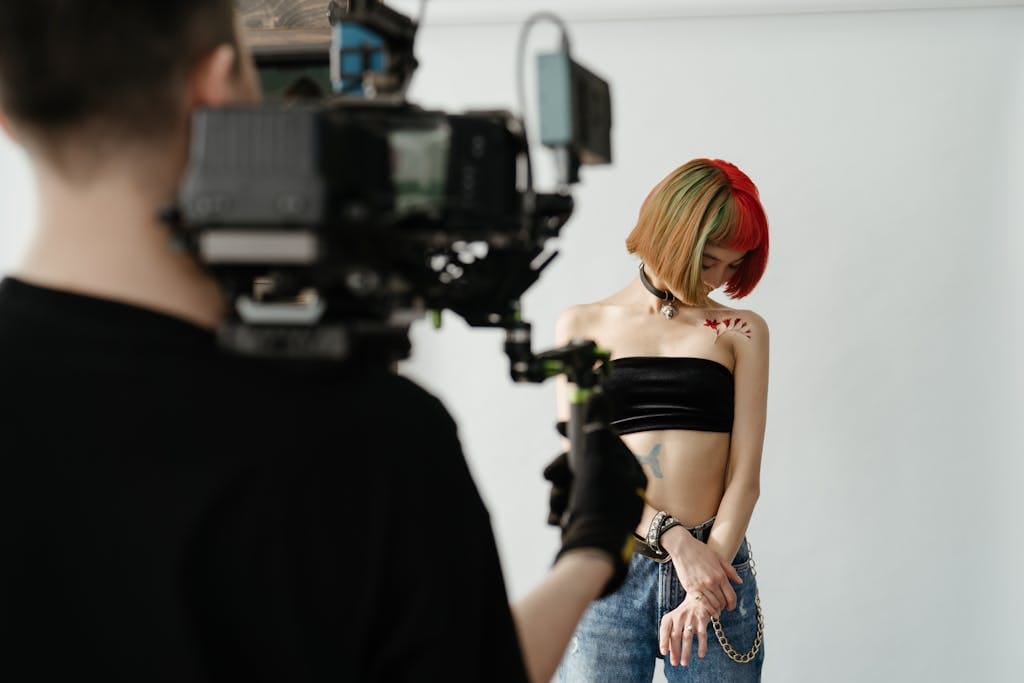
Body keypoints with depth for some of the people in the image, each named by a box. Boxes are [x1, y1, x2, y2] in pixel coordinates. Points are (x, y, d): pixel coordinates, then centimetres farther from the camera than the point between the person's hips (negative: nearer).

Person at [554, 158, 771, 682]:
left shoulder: (740, 332, 9)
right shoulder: (584, 326, 9)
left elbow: (744, 473, 1)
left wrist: (707, 582, -11)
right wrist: (674, 539, -11)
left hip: (716, 563, 0)